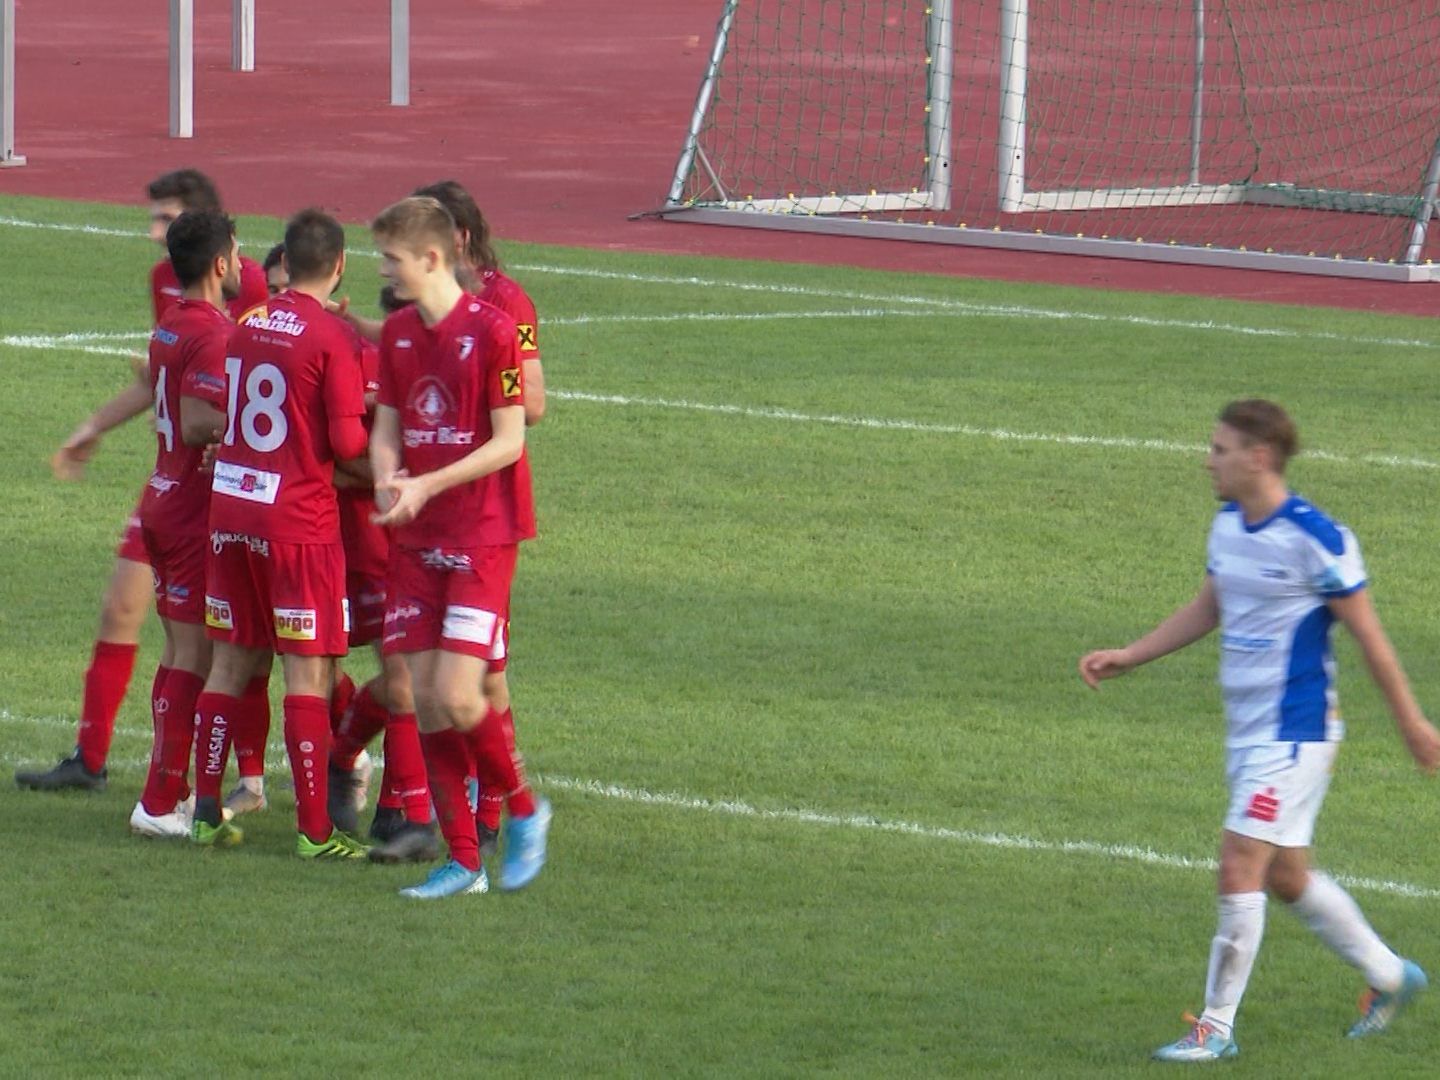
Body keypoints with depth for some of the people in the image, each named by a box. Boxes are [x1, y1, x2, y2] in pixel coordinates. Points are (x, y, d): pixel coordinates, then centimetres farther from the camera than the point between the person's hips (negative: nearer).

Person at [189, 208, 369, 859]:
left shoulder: (245, 325, 7)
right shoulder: (330, 337, -12)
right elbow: (347, 442, -15)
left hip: (229, 510, 6)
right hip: (299, 519, -6)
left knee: (232, 661, 14)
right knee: (308, 671, -2)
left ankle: (206, 811, 16)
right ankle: (314, 830, -2)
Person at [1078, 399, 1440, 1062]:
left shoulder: (1316, 539, -17)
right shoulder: (1227, 526, 7)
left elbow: (1367, 632, -10)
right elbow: (1207, 610, 21)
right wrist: (1129, 657, 14)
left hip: (1294, 733, -9)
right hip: (1245, 730, 9)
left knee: (1239, 868, -12)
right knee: (1284, 876, 16)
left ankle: (1216, 1026, -4)